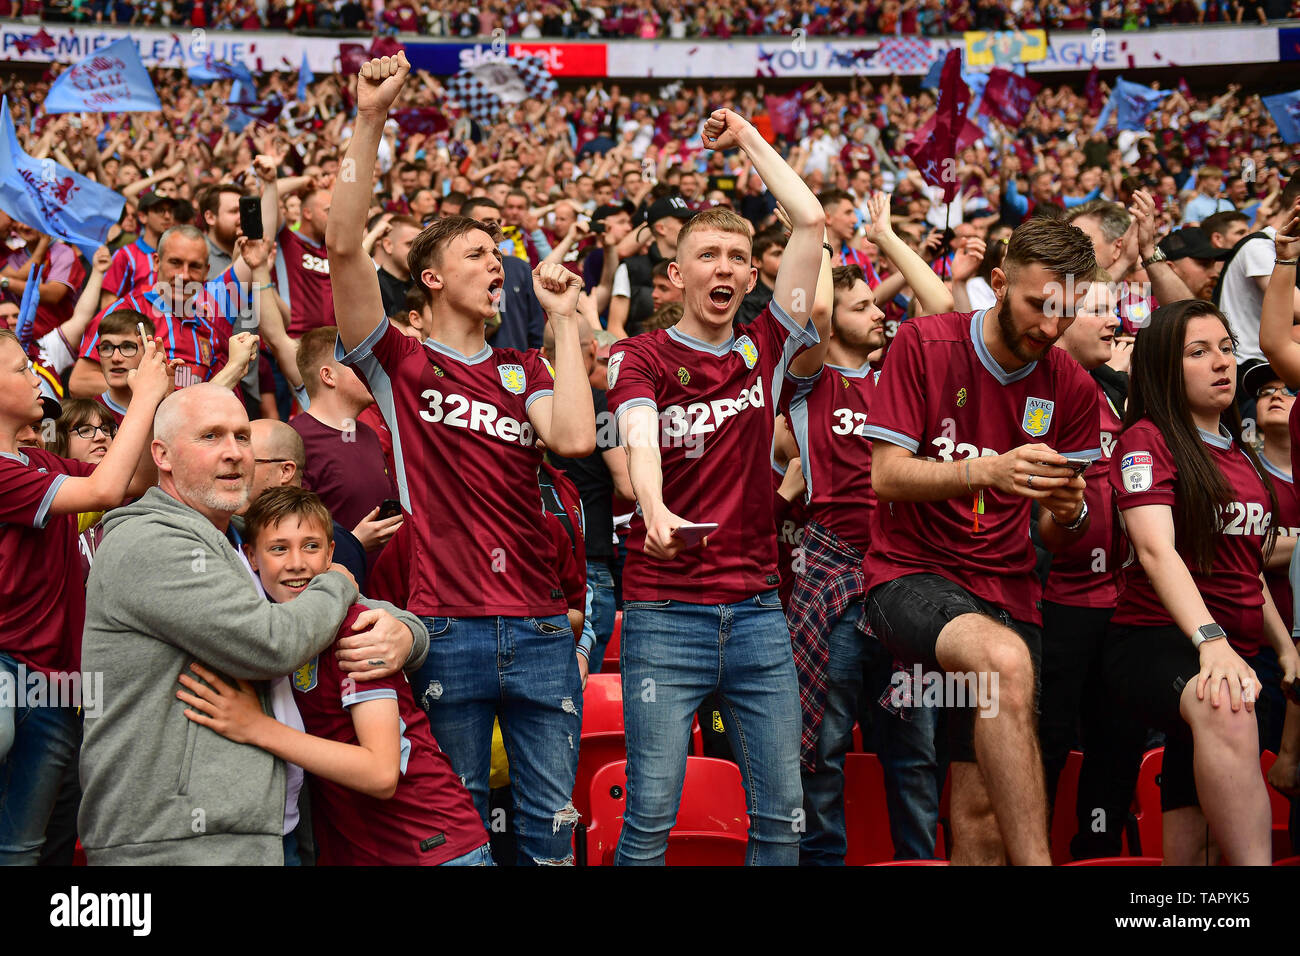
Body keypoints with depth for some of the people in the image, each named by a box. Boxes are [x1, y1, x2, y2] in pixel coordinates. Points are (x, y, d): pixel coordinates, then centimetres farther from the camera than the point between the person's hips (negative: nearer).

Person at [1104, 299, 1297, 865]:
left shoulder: (1239, 453, 20)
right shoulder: (1146, 439, -3)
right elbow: (1156, 550, -18)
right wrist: (1210, 641, -31)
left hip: (1231, 649, 7)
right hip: (1156, 639, -7)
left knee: (1190, 838, 3)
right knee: (1224, 709, -41)